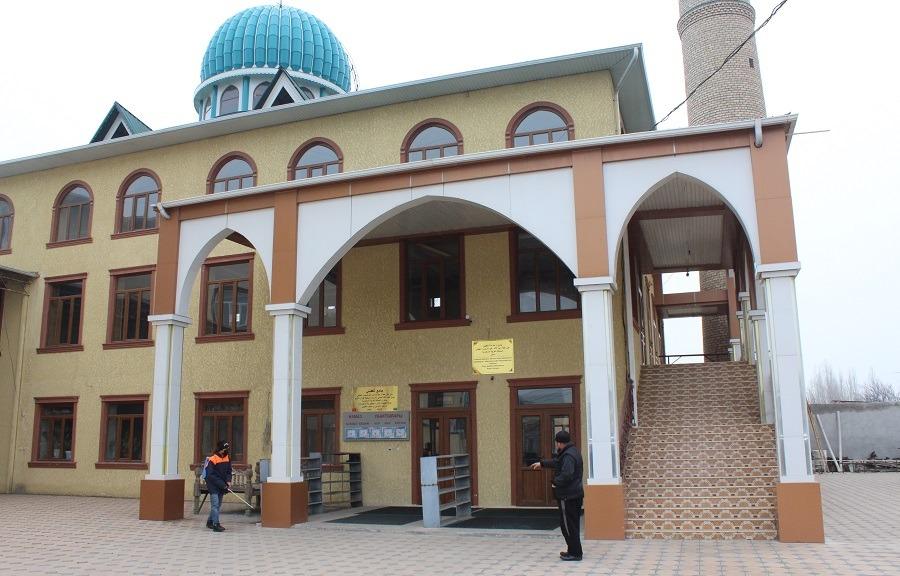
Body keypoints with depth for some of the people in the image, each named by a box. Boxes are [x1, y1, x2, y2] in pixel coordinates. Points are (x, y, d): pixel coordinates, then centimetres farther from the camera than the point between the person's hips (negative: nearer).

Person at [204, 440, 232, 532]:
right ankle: (216, 525, -12)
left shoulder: (227, 458, 5)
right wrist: (221, 484, -21)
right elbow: (210, 475, -19)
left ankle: (210, 522, 29)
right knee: (215, 504, -12)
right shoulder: (212, 459, -17)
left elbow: (229, 471, 14)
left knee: (218, 505, 14)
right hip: (213, 486, -7)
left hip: (222, 486, 7)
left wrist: (228, 481, -4)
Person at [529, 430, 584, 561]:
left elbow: (567, 474, -31)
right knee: (573, 524, 17)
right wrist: (542, 463, 37)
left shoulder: (568, 455, -20)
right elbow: (557, 463, 29)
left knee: (568, 525, -2)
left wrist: (556, 482, -15)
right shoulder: (573, 451, 14)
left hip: (567, 496, -10)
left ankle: (575, 553, 3)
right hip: (576, 494, 10)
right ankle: (575, 551, 25)